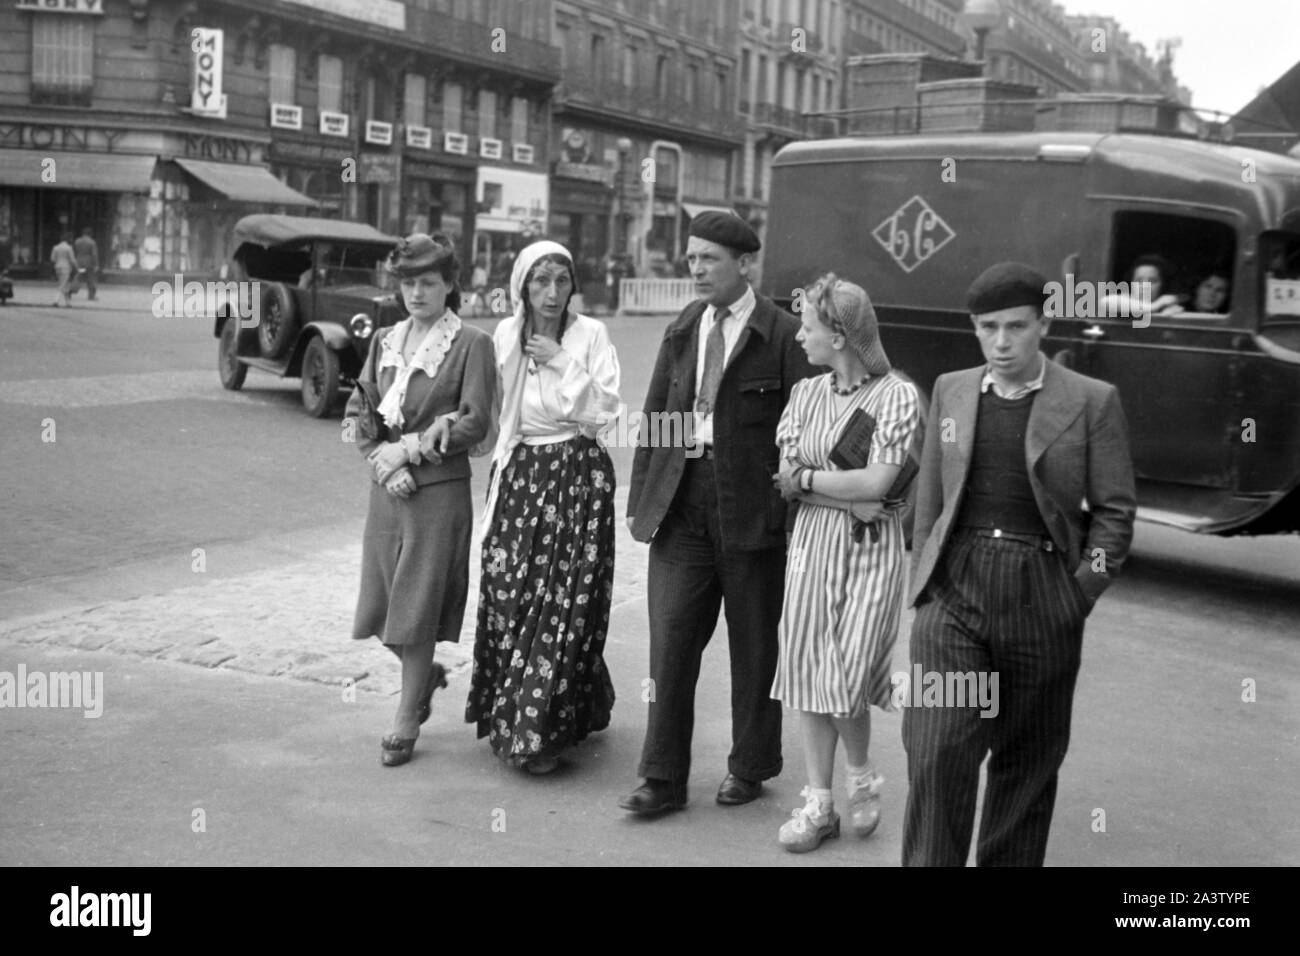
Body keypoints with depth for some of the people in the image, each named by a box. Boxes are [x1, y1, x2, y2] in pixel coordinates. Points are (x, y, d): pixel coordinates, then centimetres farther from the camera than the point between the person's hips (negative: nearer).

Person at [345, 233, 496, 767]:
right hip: (387, 487, 5)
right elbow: (357, 411, 8)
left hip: (440, 489, -5)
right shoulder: (384, 341, 11)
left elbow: (474, 423, -11)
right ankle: (426, 674, 39)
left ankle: (405, 725, 15)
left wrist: (408, 448, -13)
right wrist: (383, 461, -8)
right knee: (382, 604, 9)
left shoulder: (471, 344, -5)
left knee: (417, 608, 1)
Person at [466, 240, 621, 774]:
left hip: (578, 474, -3)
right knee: (508, 592, 1)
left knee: (566, 599, -5)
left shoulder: (590, 334, -3)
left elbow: (605, 410, -9)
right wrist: (502, 463, 5)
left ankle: (540, 729, 2)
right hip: (521, 471, 3)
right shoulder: (506, 335, 6)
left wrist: (564, 361, -13)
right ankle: (510, 715, 19)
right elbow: (497, 406, 15)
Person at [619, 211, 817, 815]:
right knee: (670, 640, 2)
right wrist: (640, 498, 8)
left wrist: (789, 501, -13)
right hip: (681, 505, 4)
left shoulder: (783, 335, -6)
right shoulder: (681, 331, 11)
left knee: (753, 646, 10)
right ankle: (663, 779, 11)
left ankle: (749, 767, 27)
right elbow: (654, 417, 13)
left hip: (751, 509, -4)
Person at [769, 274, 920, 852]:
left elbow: (876, 484, -15)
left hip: (870, 549, -4)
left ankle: (861, 778, 23)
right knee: (809, 675, 4)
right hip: (812, 543, 5)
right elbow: (788, 482, 2)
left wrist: (807, 477, -6)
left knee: (846, 680, -7)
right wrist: (850, 495, -12)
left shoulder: (896, 395, -7)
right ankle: (818, 804, 15)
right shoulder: (805, 393, 8)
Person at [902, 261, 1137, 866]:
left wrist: (1081, 591, -7)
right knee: (936, 752, -9)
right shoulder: (950, 391, 9)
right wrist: (924, 584, 10)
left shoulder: (1092, 401, 0)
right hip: (955, 591, 1)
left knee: (1028, 762, 10)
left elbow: (1114, 509, 1)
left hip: (1042, 598, -1)